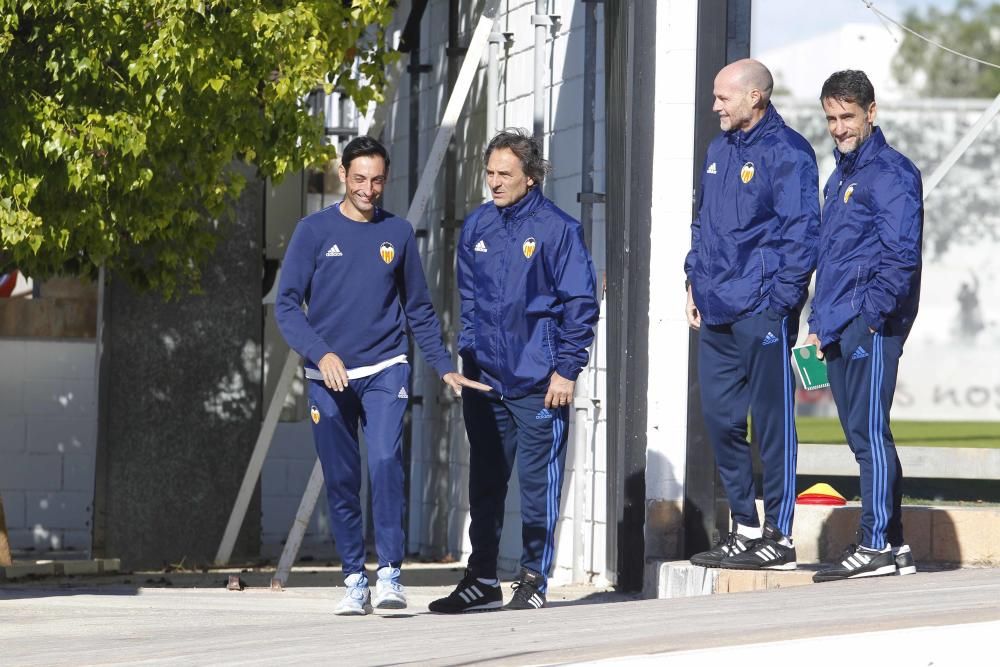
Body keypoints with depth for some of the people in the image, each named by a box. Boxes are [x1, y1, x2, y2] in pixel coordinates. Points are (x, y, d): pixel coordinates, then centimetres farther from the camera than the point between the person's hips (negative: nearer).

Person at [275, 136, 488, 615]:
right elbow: (286, 306, -2)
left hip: (385, 372, 0)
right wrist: (321, 353, -17)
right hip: (329, 378, 0)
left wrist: (444, 367, 9)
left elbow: (419, 310, 17)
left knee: (386, 462, -19)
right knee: (341, 481, 3)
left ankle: (390, 572, -18)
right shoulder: (314, 231, 2)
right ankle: (354, 580, 11)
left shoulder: (398, 233, 9)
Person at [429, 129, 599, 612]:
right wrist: (468, 354, 11)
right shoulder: (476, 227, 10)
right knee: (485, 481, 9)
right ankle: (482, 577, 16)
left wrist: (566, 370, -10)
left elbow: (580, 303, -5)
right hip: (484, 379, 5)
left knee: (538, 482, -1)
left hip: (538, 384, -5)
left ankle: (534, 578, 7)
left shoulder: (557, 228, -6)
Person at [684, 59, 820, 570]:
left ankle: (778, 536, 0)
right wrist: (696, 281, 15)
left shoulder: (787, 152, -8)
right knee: (720, 418, 9)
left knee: (771, 422, -3)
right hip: (716, 314, 8)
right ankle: (745, 527, 18)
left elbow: (801, 231, -12)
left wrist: (778, 299, -16)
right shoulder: (719, 150, 16)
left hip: (762, 313, -8)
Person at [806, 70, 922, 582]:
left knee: (868, 431, -10)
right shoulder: (839, 178, 21)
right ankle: (894, 545, 15)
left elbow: (900, 256, -15)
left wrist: (869, 317, -19)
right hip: (838, 329, 9)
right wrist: (819, 323, 18)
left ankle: (878, 546, -9)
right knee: (861, 435, 10)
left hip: (872, 327, -9)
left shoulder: (891, 173, -8)